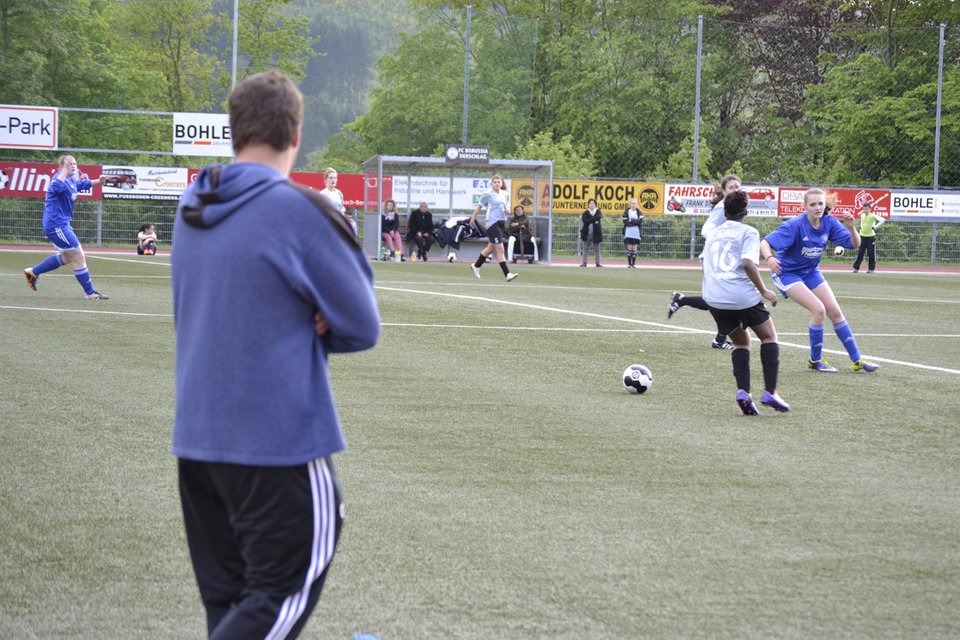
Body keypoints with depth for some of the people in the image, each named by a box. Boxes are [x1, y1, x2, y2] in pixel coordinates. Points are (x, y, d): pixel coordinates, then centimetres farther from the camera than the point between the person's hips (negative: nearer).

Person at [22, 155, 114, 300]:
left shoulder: (72, 181, 10)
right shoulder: (61, 179, -20)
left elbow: (83, 184, 32)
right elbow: (56, 187, -45)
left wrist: (99, 181, 17)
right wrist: (65, 169, -41)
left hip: (62, 224, 11)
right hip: (56, 224, -11)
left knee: (67, 257, 25)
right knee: (79, 256, -6)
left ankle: (33, 272, 32)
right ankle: (90, 293, 3)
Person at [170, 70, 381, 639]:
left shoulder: (191, 208, 7)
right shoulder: (300, 210, -14)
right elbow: (363, 327, -8)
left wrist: (300, 324, 4)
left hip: (196, 437, 7)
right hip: (281, 441, -7)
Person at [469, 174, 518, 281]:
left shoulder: (504, 194, 13)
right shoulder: (488, 194, -6)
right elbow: (479, 206, 2)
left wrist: (506, 210, 3)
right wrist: (473, 219, 6)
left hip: (501, 223, 8)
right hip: (492, 223, -8)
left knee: (491, 247, 18)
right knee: (500, 248, -12)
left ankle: (476, 266, 36)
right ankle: (507, 274, -15)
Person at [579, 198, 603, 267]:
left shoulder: (598, 212, 6)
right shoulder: (585, 213, 6)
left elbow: (598, 217, -16)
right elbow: (585, 220, -12)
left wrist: (590, 220, -16)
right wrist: (594, 220, -14)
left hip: (596, 233, 0)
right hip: (587, 233, 0)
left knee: (597, 249, 4)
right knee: (585, 248, 4)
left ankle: (598, 263, 8)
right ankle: (584, 263, 9)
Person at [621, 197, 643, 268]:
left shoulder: (639, 212, 7)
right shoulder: (626, 212, 3)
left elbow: (640, 221, -8)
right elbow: (625, 222, -8)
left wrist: (630, 220, -13)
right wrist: (635, 221, -12)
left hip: (636, 232, 1)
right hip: (628, 232, -1)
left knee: (634, 248, 1)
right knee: (629, 248, -4)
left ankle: (633, 264, 4)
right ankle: (629, 264, 0)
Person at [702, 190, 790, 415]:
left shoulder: (713, 233, 19)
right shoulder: (748, 232, 0)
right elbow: (748, 263, -15)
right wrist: (764, 291, -8)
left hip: (714, 297, 5)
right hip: (743, 295, -5)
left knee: (740, 341, 21)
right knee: (769, 337, 13)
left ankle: (743, 392, 0)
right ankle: (770, 392, -1)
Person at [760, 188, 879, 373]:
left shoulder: (829, 222, -12)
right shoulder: (795, 225, -27)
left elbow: (854, 244, -10)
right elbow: (765, 242, -32)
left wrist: (851, 227, -31)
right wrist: (769, 258, -53)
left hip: (811, 272, 6)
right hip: (787, 273, -6)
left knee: (835, 311, 3)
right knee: (818, 309, -20)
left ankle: (856, 360, 12)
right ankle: (815, 360, -3)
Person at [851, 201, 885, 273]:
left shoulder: (872, 216, -10)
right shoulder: (862, 215, 7)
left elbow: (882, 220, -16)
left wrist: (876, 227, -18)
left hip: (871, 236, -4)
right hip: (862, 236, 4)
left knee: (871, 253, 0)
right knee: (860, 252, 1)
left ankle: (871, 268, 8)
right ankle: (856, 268, 3)